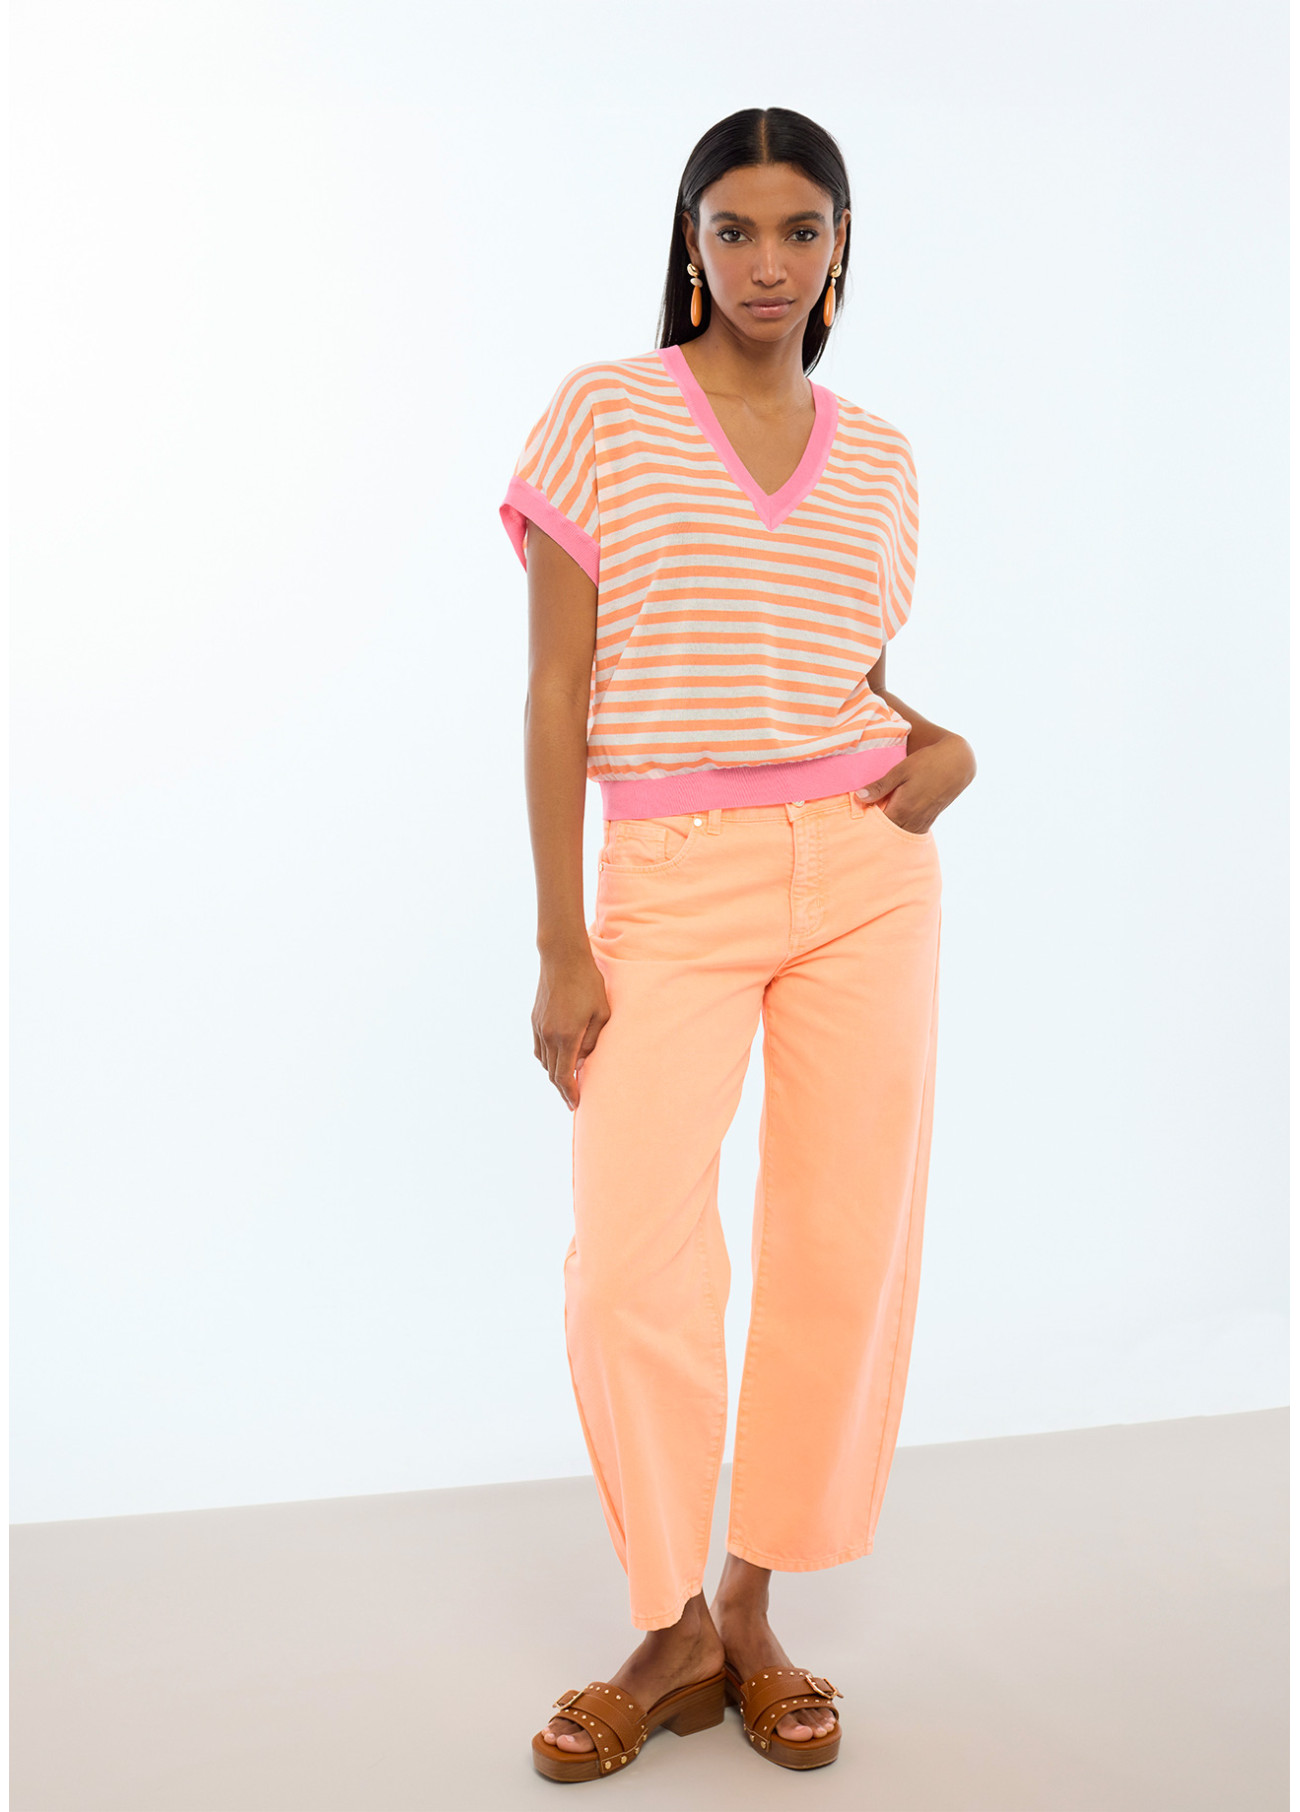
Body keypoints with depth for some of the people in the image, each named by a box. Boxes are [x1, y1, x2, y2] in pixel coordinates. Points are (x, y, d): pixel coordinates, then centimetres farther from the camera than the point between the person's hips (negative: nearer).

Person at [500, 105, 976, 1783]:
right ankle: (671, 1634, 15)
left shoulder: (876, 460, 11)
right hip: (671, 884, -3)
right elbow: (558, 686, -3)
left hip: (864, 871, 3)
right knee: (631, 1270, -9)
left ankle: (753, 1612, 22)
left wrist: (942, 748, -4)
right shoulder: (604, 415, 1)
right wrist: (561, 943, -8)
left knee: (844, 1250, 3)